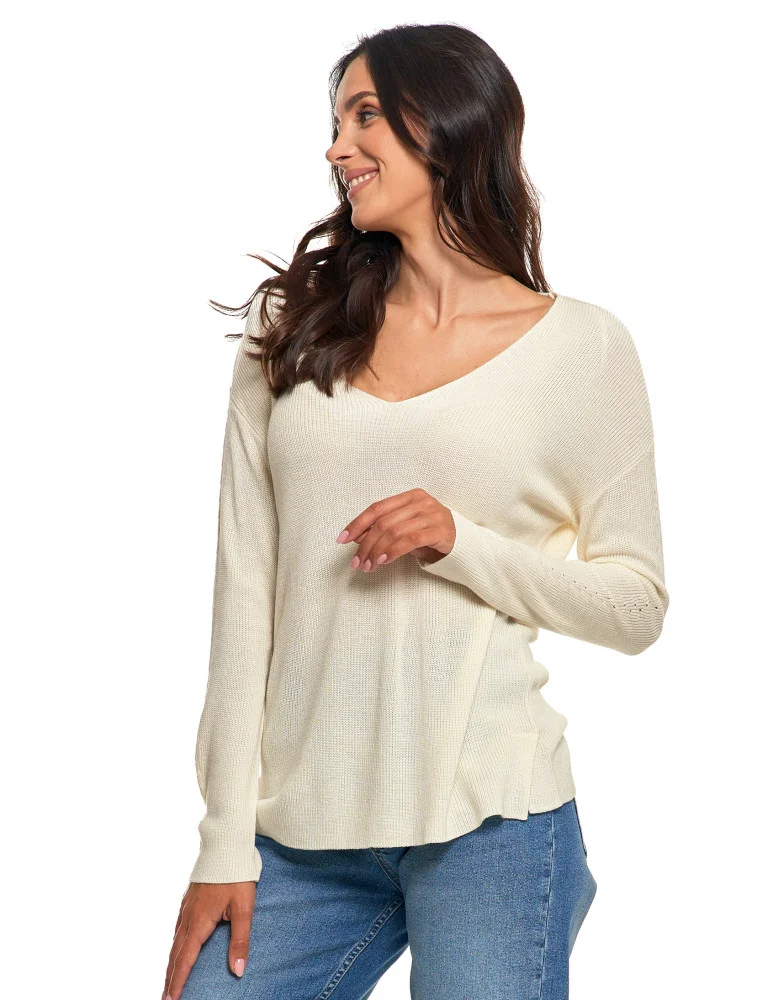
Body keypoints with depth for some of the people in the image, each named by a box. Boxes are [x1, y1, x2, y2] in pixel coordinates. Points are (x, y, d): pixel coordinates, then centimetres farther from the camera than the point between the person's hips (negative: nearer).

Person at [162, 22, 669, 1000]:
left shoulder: (582, 346, 2)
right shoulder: (292, 334, 7)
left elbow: (636, 605, 3)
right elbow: (245, 586, 3)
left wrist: (459, 543, -12)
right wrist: (227, 840, 0)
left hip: (486, 817, -2)